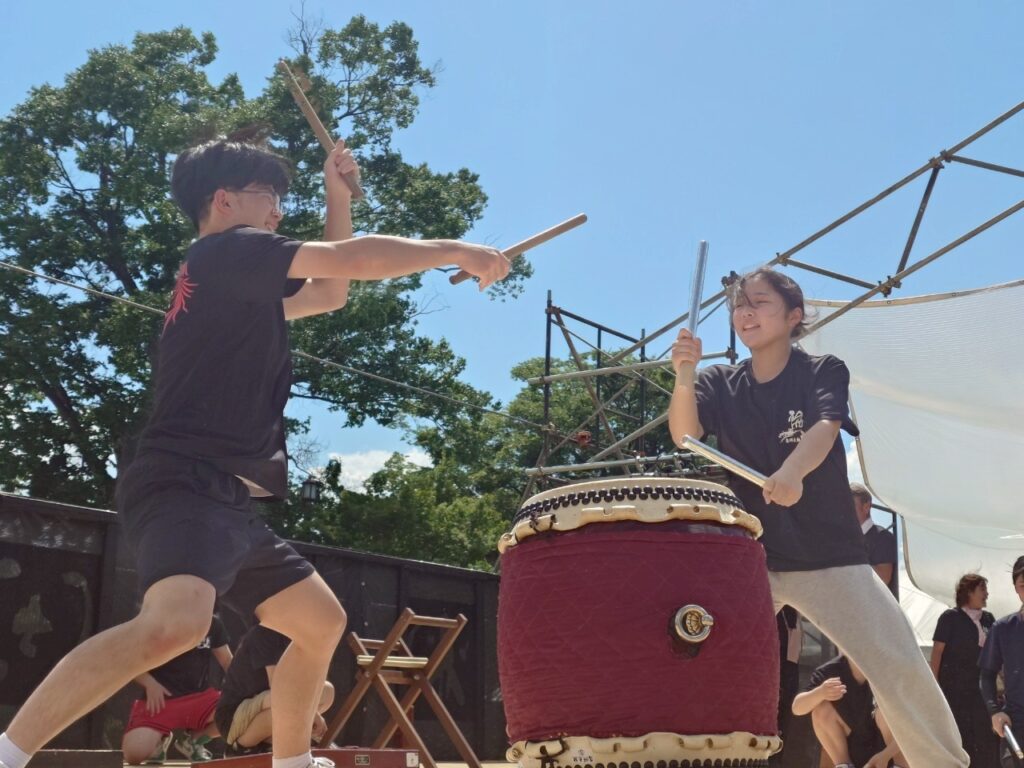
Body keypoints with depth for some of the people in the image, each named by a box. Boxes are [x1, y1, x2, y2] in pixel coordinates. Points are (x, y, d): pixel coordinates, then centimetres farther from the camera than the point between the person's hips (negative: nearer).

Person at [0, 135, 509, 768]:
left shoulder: (241, 283, 25)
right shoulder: (227, 250, -2)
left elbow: (331, 293, 35)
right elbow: (354, 259, -9)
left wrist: (338, 197, 29)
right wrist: (458, 251, 0)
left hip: (226, 501, 11)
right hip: (184, 487, -11)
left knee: (322, 622, 18)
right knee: (175, 624, -36)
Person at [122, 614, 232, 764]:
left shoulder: (213, 623, 5)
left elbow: (228, 662, 8)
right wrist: (150, 683, -15)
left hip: (199, 697, 3)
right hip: (161, 700, -3)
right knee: (134, 753, -29)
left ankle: (193, 739, 3)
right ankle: (160, 739, 11)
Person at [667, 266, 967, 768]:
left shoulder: (824, 371, -1)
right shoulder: (720, 383, 5)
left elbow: (823, 429, -22)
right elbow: (684, 434, -14)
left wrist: (791, 472, -45)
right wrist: (684, 375, -35)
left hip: (829, 554, -2)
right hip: (745, 557, 2)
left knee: (901, 670, -11)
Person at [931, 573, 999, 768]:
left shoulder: (988, 619, 10)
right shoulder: (950, 618, -4)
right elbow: (937, 652, -6)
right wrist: (934, 686, -11)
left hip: (982, 688, 5)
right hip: (955, 689, -5)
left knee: (988, 740, 2)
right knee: (959, 739, -1)